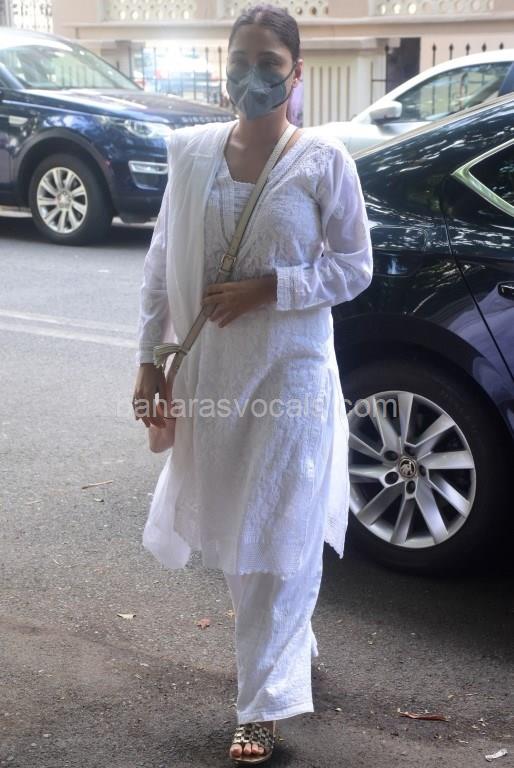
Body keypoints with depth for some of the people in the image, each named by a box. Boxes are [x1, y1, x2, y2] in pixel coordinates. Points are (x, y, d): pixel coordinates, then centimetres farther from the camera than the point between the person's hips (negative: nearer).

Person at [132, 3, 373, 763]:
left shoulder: (323, 160, -9)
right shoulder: (191, 151, 1)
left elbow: (353, 268, -5)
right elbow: (162, 264, 6)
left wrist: (264, 289, -17)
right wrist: (150, 360, 3)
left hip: (290, 375, -4)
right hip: (208, 372, 4)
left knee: (275, 540, 1)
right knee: (225, 525, 17)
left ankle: (263, 707, 14)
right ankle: (292, 638, 43)